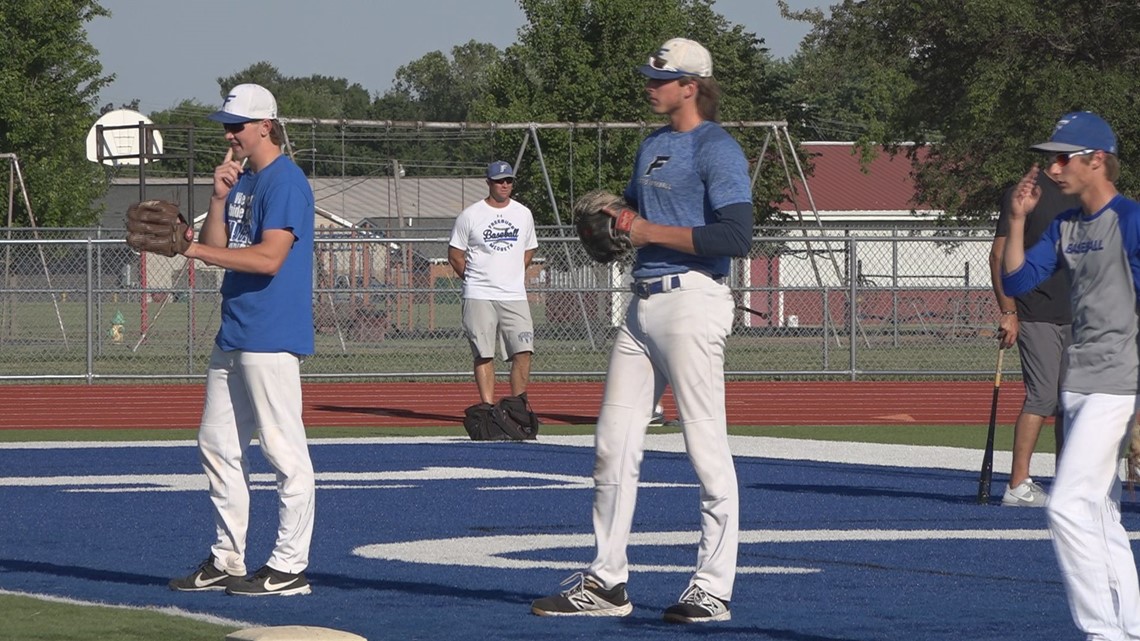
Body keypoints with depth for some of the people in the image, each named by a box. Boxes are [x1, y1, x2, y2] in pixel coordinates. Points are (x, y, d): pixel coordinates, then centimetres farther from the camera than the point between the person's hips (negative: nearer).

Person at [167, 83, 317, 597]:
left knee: (283, 449, -8)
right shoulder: (241, 181, 17)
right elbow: (217, 249, 14)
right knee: (217, 445, 12)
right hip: (234, 336, 10)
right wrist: (219, 199, 0)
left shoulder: (284, 181, -12)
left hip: (271, 338, -10)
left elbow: (269, 258, -22)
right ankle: (226, 561, 19)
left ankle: (290, 567, -6)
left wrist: (192, 249, -22)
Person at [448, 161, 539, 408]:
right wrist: (475, 281, 4)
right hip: (479, 297, -2)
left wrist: (512, 276, 13)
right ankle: (487, 407, -1)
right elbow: (455, 255, 6)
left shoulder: (523, 214, 11)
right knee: (483, 354, -4)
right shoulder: (470, 216, 1)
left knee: (523, 351, -8)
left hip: (515, 296, 2)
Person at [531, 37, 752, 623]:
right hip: (643, 305, 9)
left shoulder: (717, 150, -9)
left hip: (691, 303, -9)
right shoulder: (653, 146, 18)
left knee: (706, 448, -5)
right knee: (613, 444, 8)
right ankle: (605, 584, 14)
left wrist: (650, 232, -17)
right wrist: (610, 218, 9)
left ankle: (713, 590, -1)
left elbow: (737, 236, -20)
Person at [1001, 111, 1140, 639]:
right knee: (1097, 514, 11)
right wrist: (1018, 219, 2)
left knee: (1068, 506, -16)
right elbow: (1016, 281, 12)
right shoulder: (1066, 226, 13)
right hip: (1078, 385, 9)